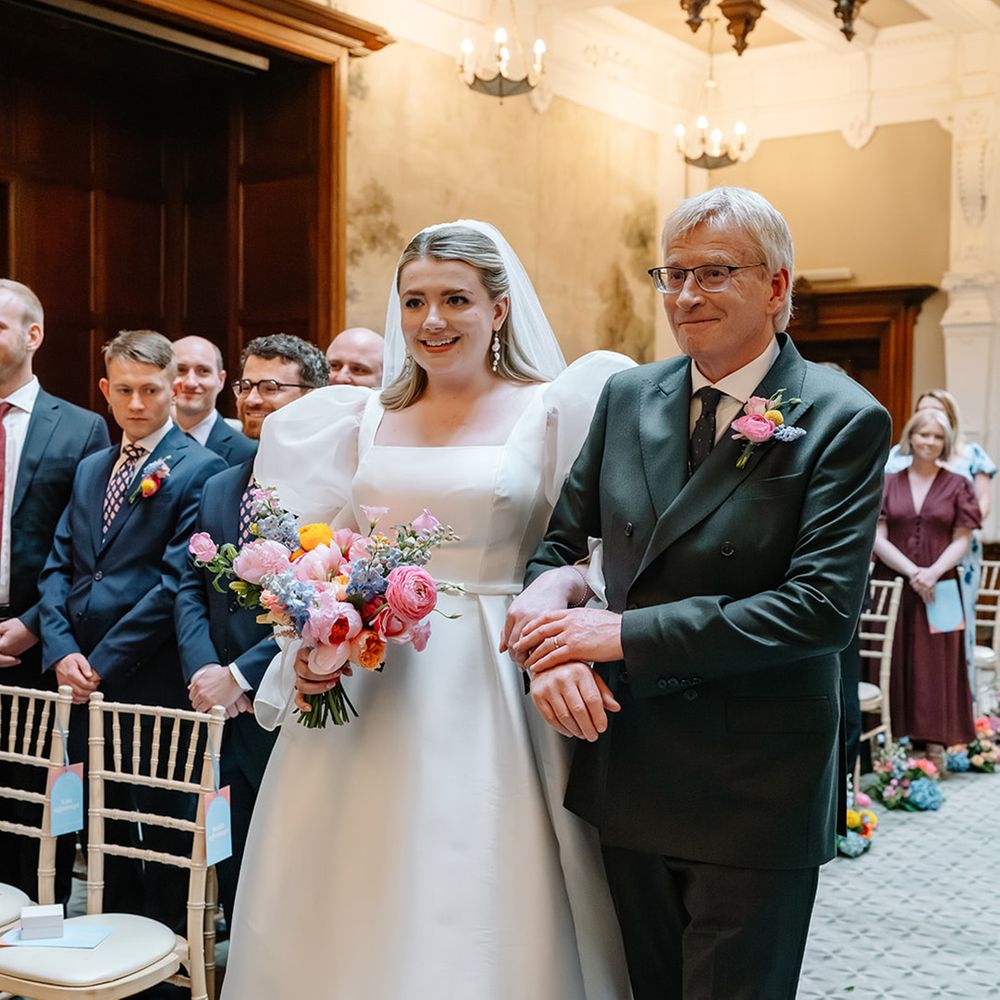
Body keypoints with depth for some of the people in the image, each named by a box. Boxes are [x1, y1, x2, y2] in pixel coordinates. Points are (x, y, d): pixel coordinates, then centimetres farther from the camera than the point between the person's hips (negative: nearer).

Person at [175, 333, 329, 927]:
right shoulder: (219, 489, 14)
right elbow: (191, 589, 11)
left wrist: (241, 675, -17)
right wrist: (205, 671, -6)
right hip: (227, 720, 6)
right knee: (237, 884, 15)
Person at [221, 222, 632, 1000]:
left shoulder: (554, 410, 1)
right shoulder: (363, 421, 10)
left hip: (490, 695, -3)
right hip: (365, 693, 4)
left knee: (478, 918, 2)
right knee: (351, 916, 9)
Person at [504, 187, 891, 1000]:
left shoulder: (842, 421, -11)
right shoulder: (627, 397, 4)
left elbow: (825, 605, -20)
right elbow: (558, 539, 7)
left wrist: (625, 633, -22)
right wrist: (555, 648, -16)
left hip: (755, 791, -5)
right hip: (625, 771, 5)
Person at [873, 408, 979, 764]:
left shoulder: (957, 485, 6)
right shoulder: (888, 483, 7)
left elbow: (962, 540, 1)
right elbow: (878, 538, 0)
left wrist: (933, 572, -15)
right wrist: (912, 571, -13)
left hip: (939, 588, 0)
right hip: (894, 587, 0)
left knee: (936, 665, 1)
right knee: (896, 664, 0)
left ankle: (935, 742, 5)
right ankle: (895, 742, 6)